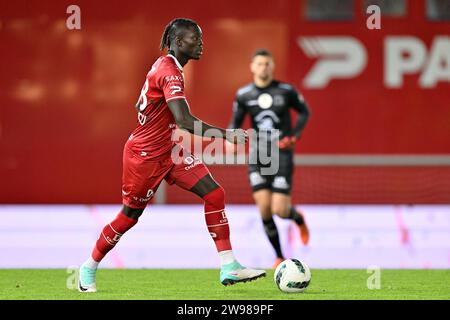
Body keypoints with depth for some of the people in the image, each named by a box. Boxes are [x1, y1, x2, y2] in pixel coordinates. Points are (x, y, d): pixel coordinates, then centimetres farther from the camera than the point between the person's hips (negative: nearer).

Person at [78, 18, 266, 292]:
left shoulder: (165, 65, 8)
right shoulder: (170, 71, -23)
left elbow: (140, 106, 19)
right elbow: (184, 120, -35)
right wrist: (226, 134, -35)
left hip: (168, 151, 9)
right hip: (145, 155, -9)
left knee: (214, 194, -6)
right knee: (130, 216, 6)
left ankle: (229, 269, -9)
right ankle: (89, 269, 28)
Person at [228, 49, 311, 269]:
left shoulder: (286, 91, -3)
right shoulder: (244, 95, 2)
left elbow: (304, 112, 10)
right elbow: (235, 122, 9)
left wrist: (294, 136, -5)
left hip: (282, 154, -2)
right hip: (257, 156, 2)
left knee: (280, 210, -10)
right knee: (264, 208, -9)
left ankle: (298, 218, 30)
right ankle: (279, 257, 8)